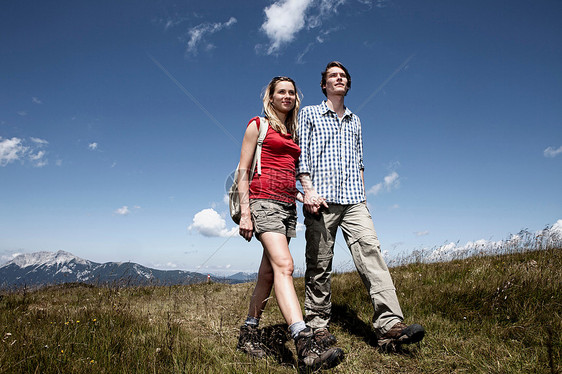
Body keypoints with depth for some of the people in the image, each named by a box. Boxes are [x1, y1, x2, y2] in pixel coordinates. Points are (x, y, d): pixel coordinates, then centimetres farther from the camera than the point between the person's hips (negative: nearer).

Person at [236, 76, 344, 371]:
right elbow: (243, 172, -2)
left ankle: (248, 334, 19)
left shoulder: (293, 133, 23)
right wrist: (245, 213, -12)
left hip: (287, 205, 7)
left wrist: (304, 197, 9)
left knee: (269, 272, 6)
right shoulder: (258, 125, 5)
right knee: (284, 266, -22)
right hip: (264, 200, -7)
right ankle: (306, 347, -31)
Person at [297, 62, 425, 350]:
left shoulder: (354, 121, 25)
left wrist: (362, 194, 12)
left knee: (370, 251, -13)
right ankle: (317, 325, 11)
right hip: (321, 199, -3)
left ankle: (390, 326, -17)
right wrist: (308, 190, -11)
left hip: (353, 200, 3)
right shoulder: (309, 114, 13)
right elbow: (301, 155, 2)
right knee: (319, 264, -1)